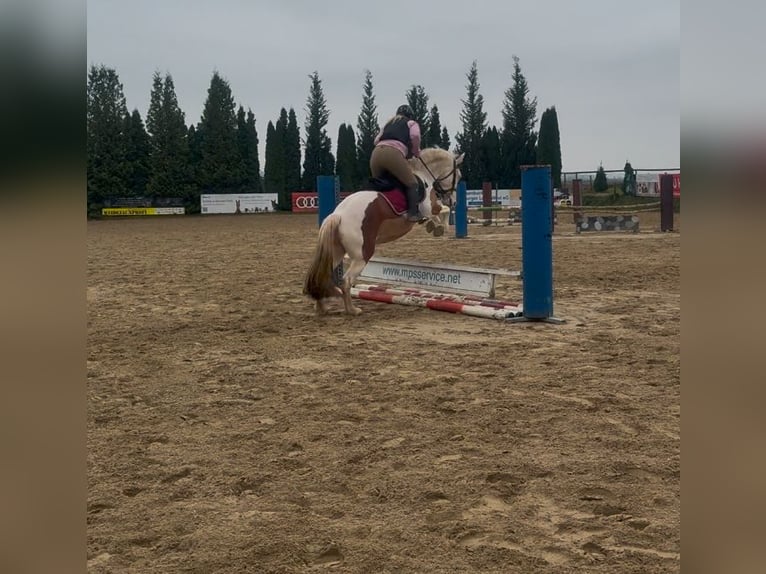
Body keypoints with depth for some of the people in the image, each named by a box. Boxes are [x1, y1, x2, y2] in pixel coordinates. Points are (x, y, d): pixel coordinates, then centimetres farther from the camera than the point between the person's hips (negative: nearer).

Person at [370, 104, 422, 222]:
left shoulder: (389, 124, 36)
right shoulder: (412, 123, 23)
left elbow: (376, 140, 26)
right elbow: (415, 136, 1)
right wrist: (416, 152, 16)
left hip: (376, 153, 5)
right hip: (394, 153, -5)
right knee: (412, 183, 4)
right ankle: (413, 213, -10)